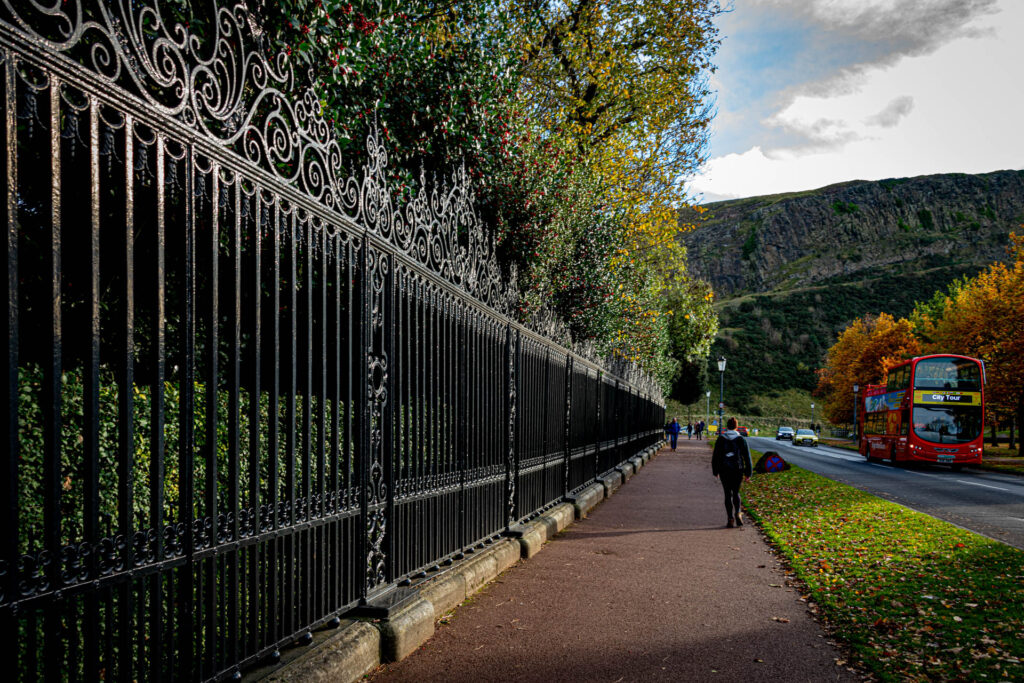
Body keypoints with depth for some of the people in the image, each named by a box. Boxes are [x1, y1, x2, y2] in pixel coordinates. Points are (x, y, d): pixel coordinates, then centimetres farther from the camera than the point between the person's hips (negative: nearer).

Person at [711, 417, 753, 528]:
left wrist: (715, 471, 11)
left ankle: (730, 519, 2)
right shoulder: (741, 439, -3)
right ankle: (738, 514, -5)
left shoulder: (721, 439, -3)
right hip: (738, 470, 1)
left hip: (724, 470, 0)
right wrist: (748, 473, 3)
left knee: (728, 494, 7)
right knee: (736, 492, 16)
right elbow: (747, 456, -3)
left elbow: (715, 456, 1)